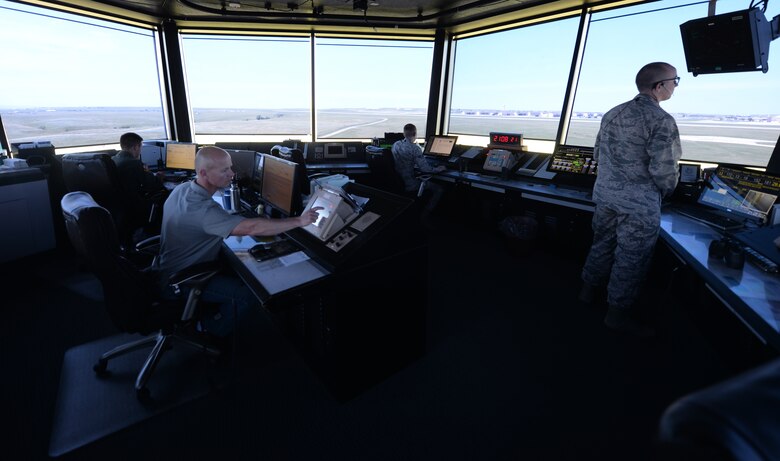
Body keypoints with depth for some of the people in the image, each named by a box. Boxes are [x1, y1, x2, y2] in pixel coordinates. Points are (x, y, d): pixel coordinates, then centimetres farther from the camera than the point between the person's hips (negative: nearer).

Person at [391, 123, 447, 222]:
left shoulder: (395, 144, 3)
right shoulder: (414, 148, -20)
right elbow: (425, 168, -19)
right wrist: (438, 169, -1)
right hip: (409, 185, -9)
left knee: (428, 180, 31)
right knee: (439, 189, 3)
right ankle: (423, 217, 6)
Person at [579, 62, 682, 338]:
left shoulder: (612, 114, 6)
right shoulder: (661, 121, -16)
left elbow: (598, 154, 11)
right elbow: (663, 170, -18)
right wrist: (666, 190, 2)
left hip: (605, 194, 7)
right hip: (639, 203, -7)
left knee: (603, 242, 21)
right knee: (631, 256, 5)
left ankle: (590, 288, 37)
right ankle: (619, 312, 18)